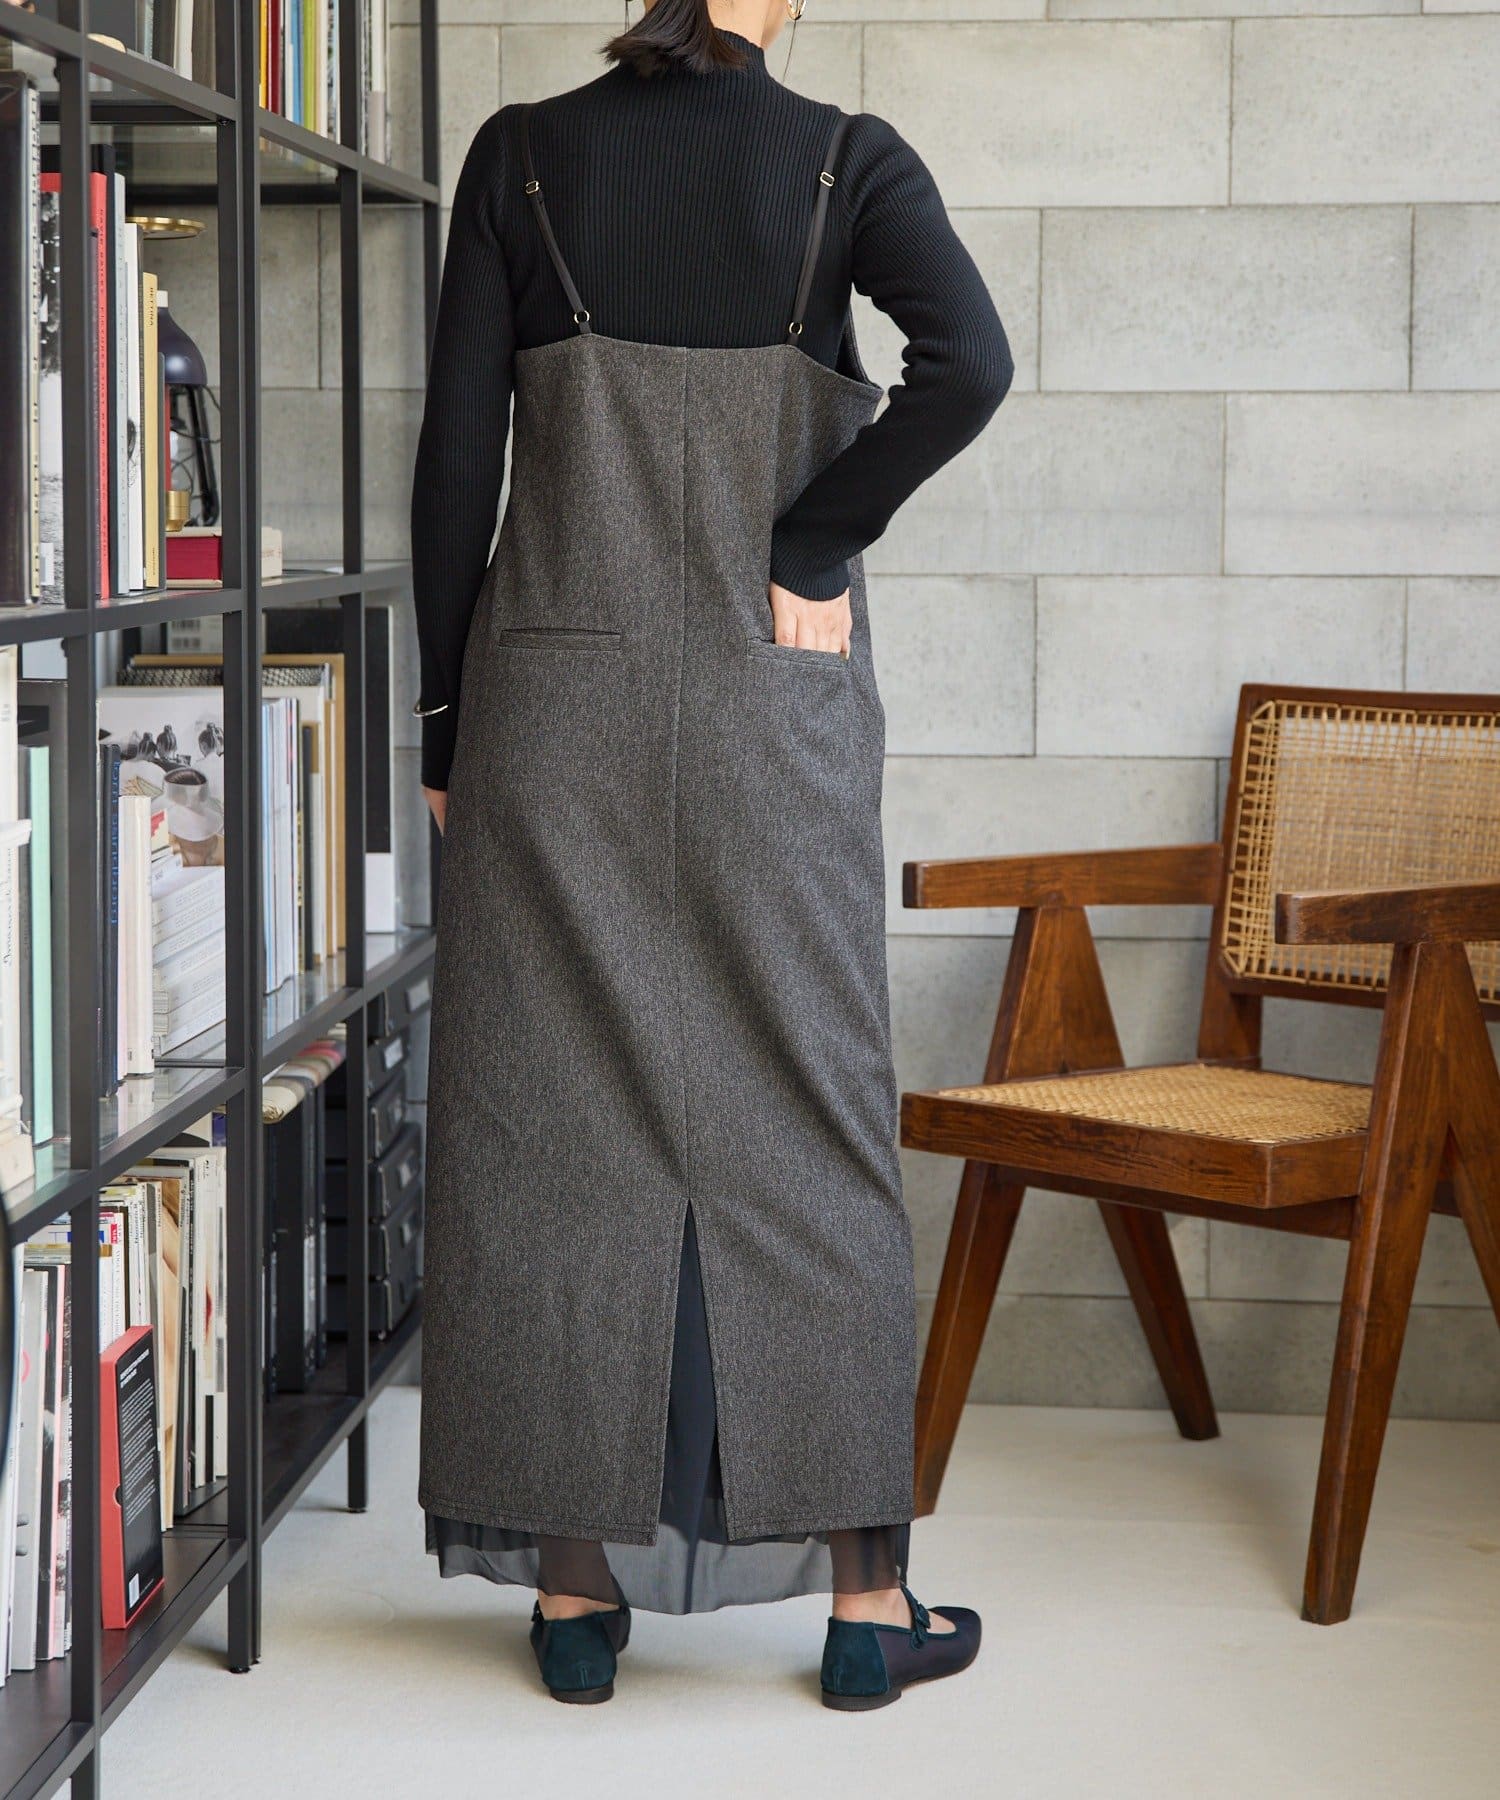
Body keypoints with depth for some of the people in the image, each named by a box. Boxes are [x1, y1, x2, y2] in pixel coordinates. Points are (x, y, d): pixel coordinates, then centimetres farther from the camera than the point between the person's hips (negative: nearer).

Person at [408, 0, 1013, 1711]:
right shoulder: (846, 157, 1)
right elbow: (966, 360, -17)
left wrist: (445, 711, 6)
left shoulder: (521, 155, 3)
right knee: (806, 1109, 4)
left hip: (558, 677, 1)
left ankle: (576, 1587, 9)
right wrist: (812, 552, -8)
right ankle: (864, 1596, 6)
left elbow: (458, 446, 0)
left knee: (558, 1115, 5)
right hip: (777, 688, 0)